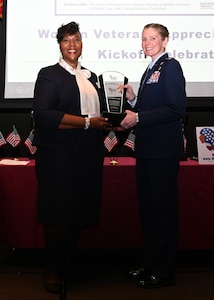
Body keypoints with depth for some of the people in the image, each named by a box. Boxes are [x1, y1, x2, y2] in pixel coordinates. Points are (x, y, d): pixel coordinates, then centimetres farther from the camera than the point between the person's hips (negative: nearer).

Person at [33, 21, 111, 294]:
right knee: (58, 215, 1)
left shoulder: (91, 77, 19)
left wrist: (104, 123, 4)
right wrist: (87, 122, -16)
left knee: (80, 213, 9)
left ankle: (68, 265, 25)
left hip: (88, 156, 6)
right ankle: (53, 271, 18)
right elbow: (43, 116, -16)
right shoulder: (49, 74, -2)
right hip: (59, 157, -6)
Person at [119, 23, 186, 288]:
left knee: (163, 209, -1)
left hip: (163, 151, -9)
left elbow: (176, 109, -19)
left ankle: (164, 272, 11)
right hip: (147, 149, 9)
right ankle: (150, 264, 28)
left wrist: (138, 117, -18)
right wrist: (133, 99, 4)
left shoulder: (170, 67, -9)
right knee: (147, 207, 15)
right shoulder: (150, 70, 18)